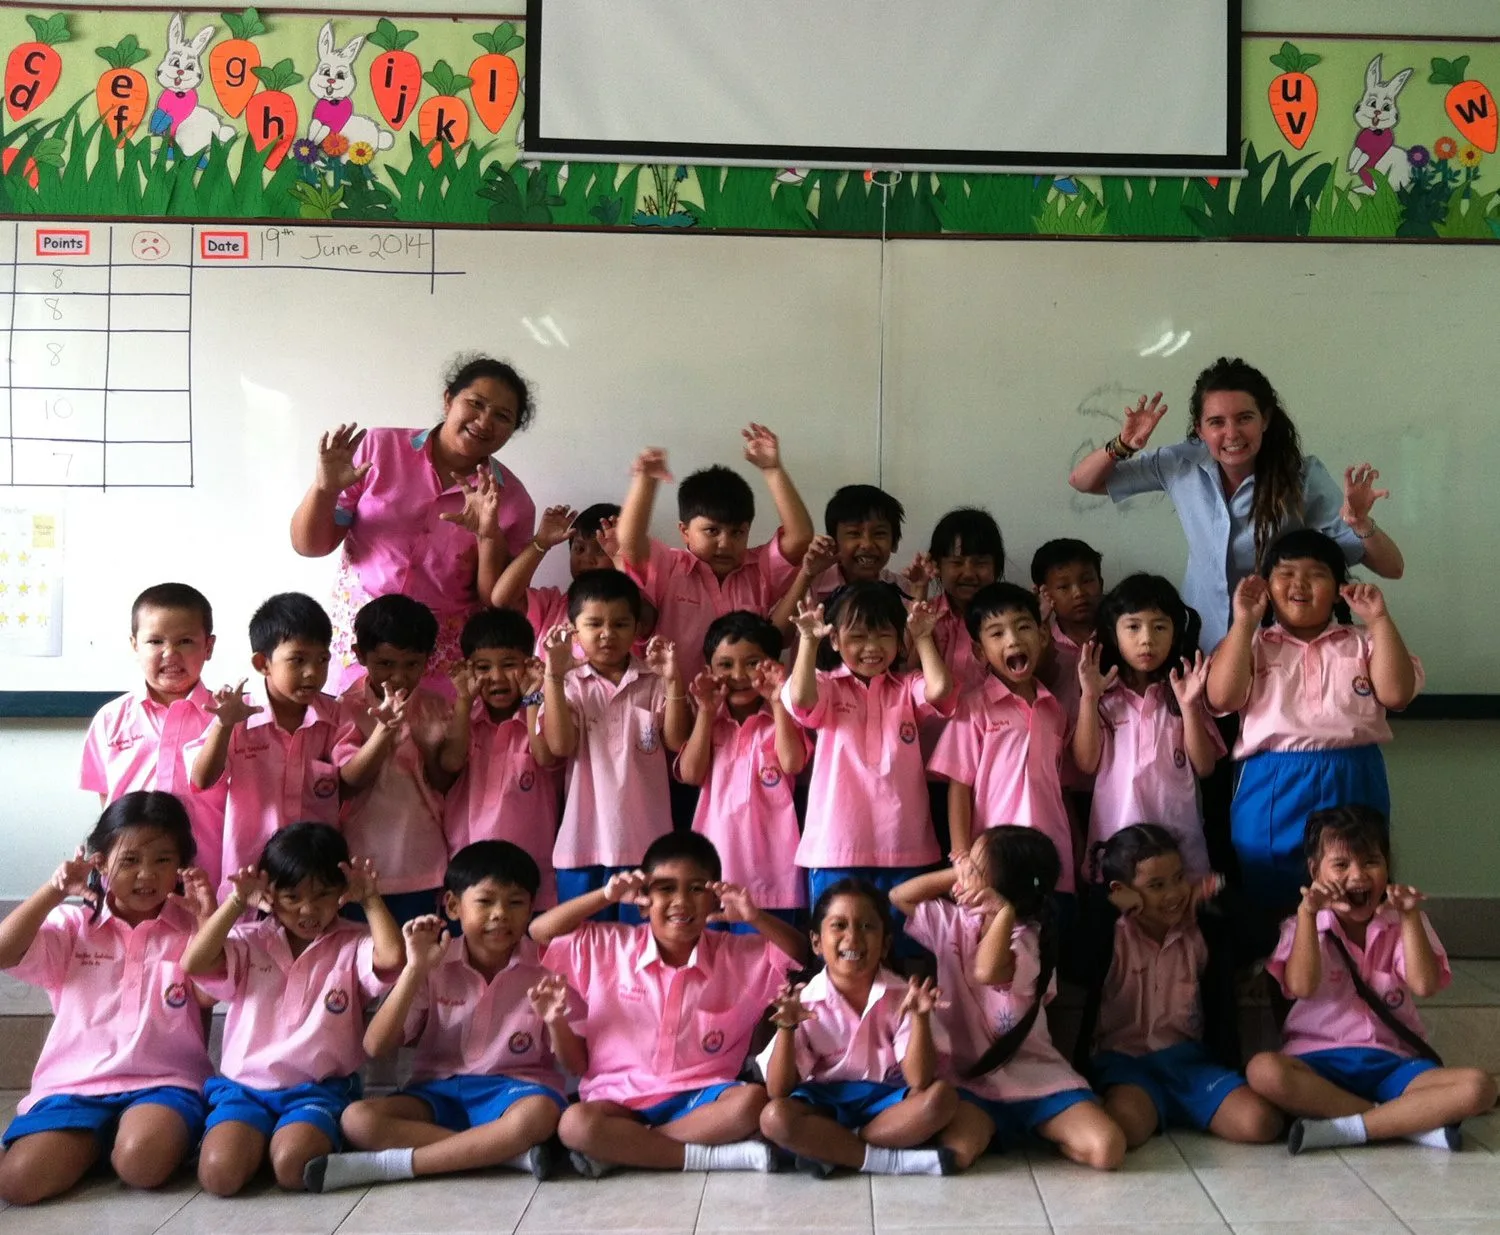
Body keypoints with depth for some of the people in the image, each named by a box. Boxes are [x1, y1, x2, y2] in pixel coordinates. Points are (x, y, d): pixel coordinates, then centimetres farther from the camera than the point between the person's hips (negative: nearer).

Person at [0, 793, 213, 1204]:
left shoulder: (191, 927, 7)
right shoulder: (73, 925, 9)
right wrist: (56, 890, -12)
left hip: (164, 1081, 0)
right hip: (75, 1083, 1)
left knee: (142, 1163, -33)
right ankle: (94, 1141, 3)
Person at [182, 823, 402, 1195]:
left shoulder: (352, 944, 3)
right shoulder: (250, 942, 9)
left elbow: (393, 957, -20)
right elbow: (194, 964, -9)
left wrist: (371, 899, -11)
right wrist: (237, 903, -10)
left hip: (319, 1089, -2)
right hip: (245, 1087, 2)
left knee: (293, 1168, -31)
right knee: (219, 1174, -26)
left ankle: (314, 1137, 3)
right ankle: (256, 1138, 6)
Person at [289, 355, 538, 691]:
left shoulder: (511, 500, -2)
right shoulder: (378, 449, -3)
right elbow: (309, 546, 0)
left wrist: (490, 538, -18)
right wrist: (325, 489, -19)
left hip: (448, 659, 0)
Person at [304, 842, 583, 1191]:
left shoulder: (545, 970, -3)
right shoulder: (435, 965, 0)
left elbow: (576, 1065, -2)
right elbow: (375, 1048, -8)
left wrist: (556, 1021, -24)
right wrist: (414, 969, -17)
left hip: (516, 1089, -2)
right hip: (440, 1091, 2)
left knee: (539, 1114, -38)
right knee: (357, 1118, -25)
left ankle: (388, 1164, -27)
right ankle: (512, 1152, -27)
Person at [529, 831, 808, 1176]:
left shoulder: (740, 955, 2)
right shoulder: (609, 947, 2)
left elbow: (801, 954, 0)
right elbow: (539, 933, 1)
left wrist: (755, 917, -16)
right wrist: (605, 896, -9)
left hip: (701, 1096, 1)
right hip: (621, 1098, 0)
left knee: (752, 1102, -31)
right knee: (574, 1124, -32)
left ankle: (619, 1148, -22)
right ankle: (716, 1154, -26)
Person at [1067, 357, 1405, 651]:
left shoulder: (1303, 476, -14)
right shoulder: (1182, 464, -8)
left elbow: (1391, 568, -13)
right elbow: (1082, 482, 0)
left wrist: (1360, 523, -34)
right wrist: (1122, 445, -19)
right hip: (1199, 647, 2)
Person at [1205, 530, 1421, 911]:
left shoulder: (1362, 643, 11)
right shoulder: (1254, 644, 8)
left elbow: (1396, 693, -5)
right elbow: (1221, 697, -9)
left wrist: (1379, 620, -7)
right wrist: (1243, 623, -9)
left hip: (1352, 788, 1)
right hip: (1273, 792, -1)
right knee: (1271, 906, 5)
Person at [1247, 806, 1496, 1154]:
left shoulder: (1403, 926, 11)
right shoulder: (1303, 927, 6)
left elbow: (1425, 985, -7)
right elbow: (1301, 987, -14)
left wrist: (1410, 917, -13)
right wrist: (1307, 913, -20)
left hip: (1393, 1063, 2)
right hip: (1320, 1062, -1)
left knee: (1478, 1087, -26)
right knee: (1263, 1070, -36)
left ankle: (1347, 1128, -27)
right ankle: (1415, 1120, -27)